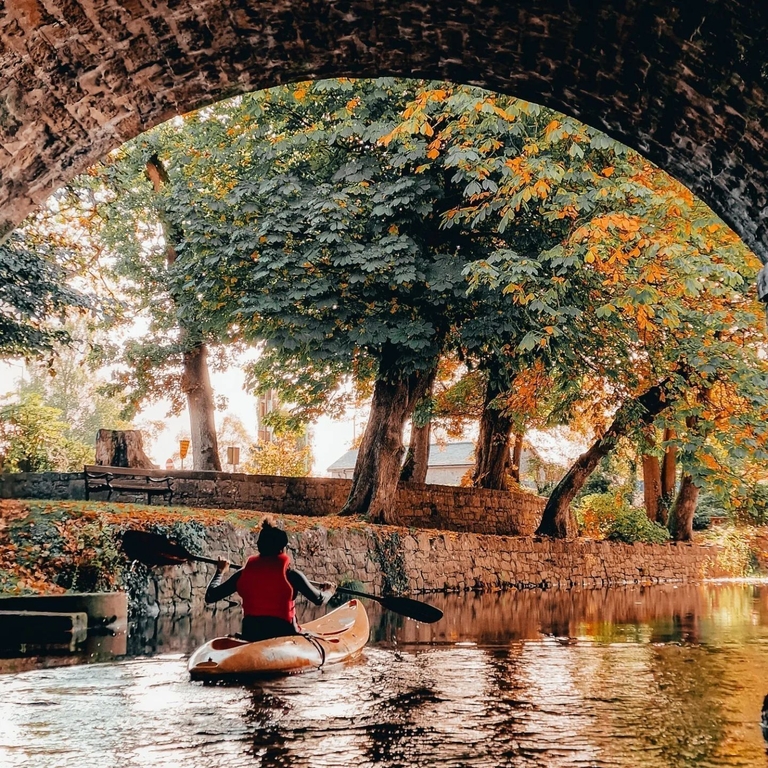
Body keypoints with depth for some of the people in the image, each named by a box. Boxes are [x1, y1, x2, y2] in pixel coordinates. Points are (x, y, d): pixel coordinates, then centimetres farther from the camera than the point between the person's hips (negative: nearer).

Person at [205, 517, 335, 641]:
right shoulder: (291, 574, -4)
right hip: (283, 634, -3)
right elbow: (319, 599, 7)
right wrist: (328, 591, 31)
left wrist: (220, 571, 29)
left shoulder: (244, 573, 3)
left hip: (250, 636, 3)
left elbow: (210, 596, 11)